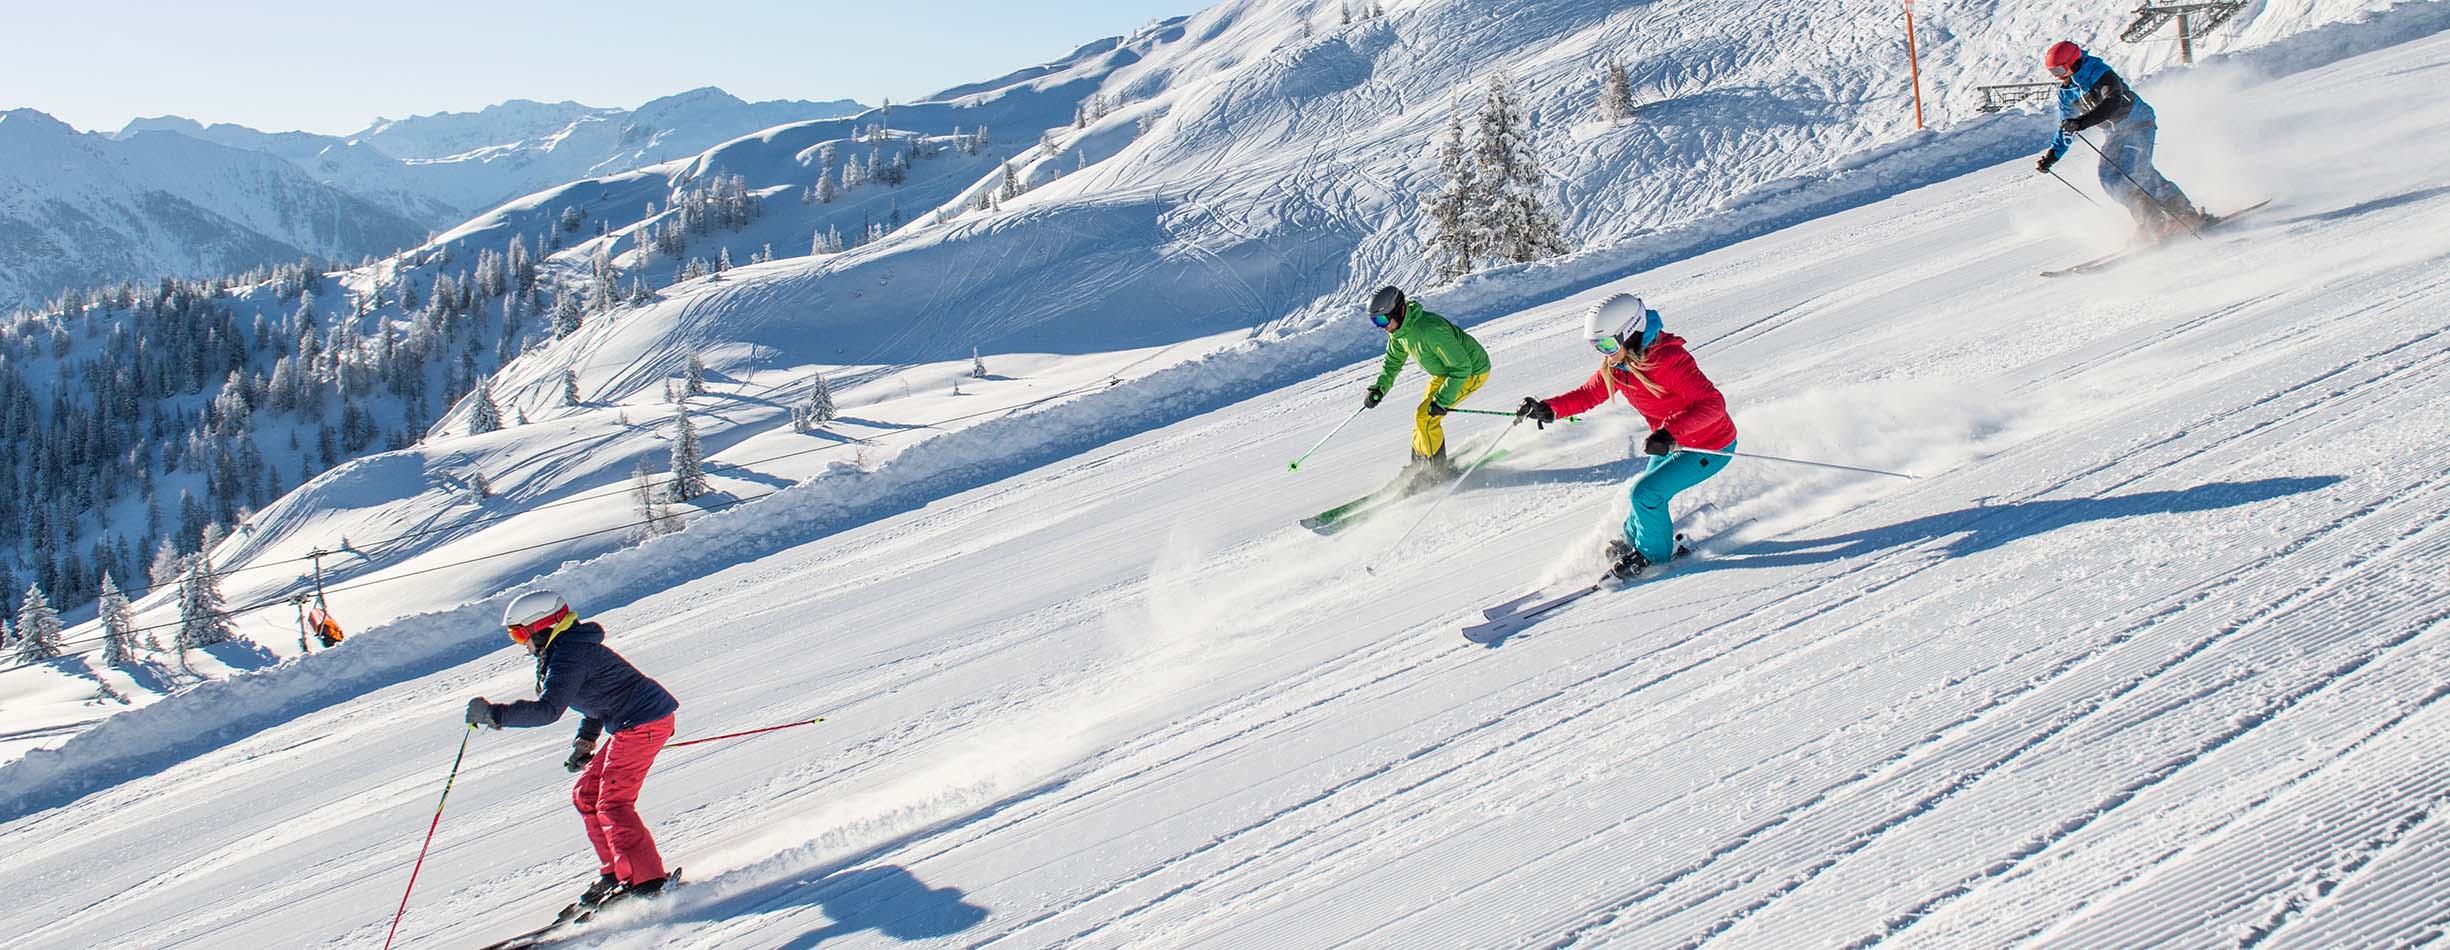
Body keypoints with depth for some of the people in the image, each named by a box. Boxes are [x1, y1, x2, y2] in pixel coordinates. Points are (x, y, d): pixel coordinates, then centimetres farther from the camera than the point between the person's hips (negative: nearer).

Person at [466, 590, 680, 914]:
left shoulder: (567, 656, -17)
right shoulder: (571, 647, 16)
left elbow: (547, 709, -27)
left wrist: (493, 714, -21)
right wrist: (585, 740, 21)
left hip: (642, 723, -11)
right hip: (637, 722, 11)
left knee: (613, 803, -11)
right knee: (587, 795, 14)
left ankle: (647, 881, -11)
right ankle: (614, 873, 17)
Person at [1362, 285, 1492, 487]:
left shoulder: (1430, 330, -36)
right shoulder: (1398, 331, -8)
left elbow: (1462, 367, -32)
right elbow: (1393, 362, 12)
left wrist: (1442, 400, -30)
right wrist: (1379, 389, -2)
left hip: (1471, 371, -9)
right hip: (1445, 371, 9)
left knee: (1425, 417, -15)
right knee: (1422, 417, 8)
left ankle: (1439, 470, -2)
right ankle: (1418, 467, 23)